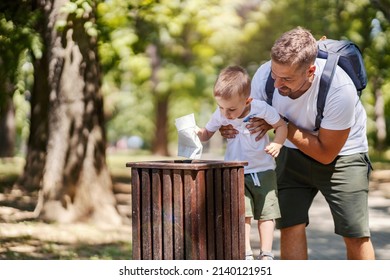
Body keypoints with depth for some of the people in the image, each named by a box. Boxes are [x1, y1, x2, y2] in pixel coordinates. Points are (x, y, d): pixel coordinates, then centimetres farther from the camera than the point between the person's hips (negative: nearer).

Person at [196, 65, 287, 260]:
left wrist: (277, 144, -22)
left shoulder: (261, 109, -16)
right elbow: (207, 133, 4)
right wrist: (197, 132, -19)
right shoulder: (220, 115, -9)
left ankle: (266, 253, 8)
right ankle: (246, 253, -9)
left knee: (266, 212, 2)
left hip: (263, 171, 0)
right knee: (242, 211, -12)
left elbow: (281, 125, -3)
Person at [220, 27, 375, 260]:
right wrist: (229, 128, -27)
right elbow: (250, 116, -3)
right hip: (295, 152, 4)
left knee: (355, 234, -6)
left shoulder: (340, 88, -35)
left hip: (341, 153, -3)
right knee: (290, 225, -6)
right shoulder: (265, 74, -23)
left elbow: (326, 154, -23)